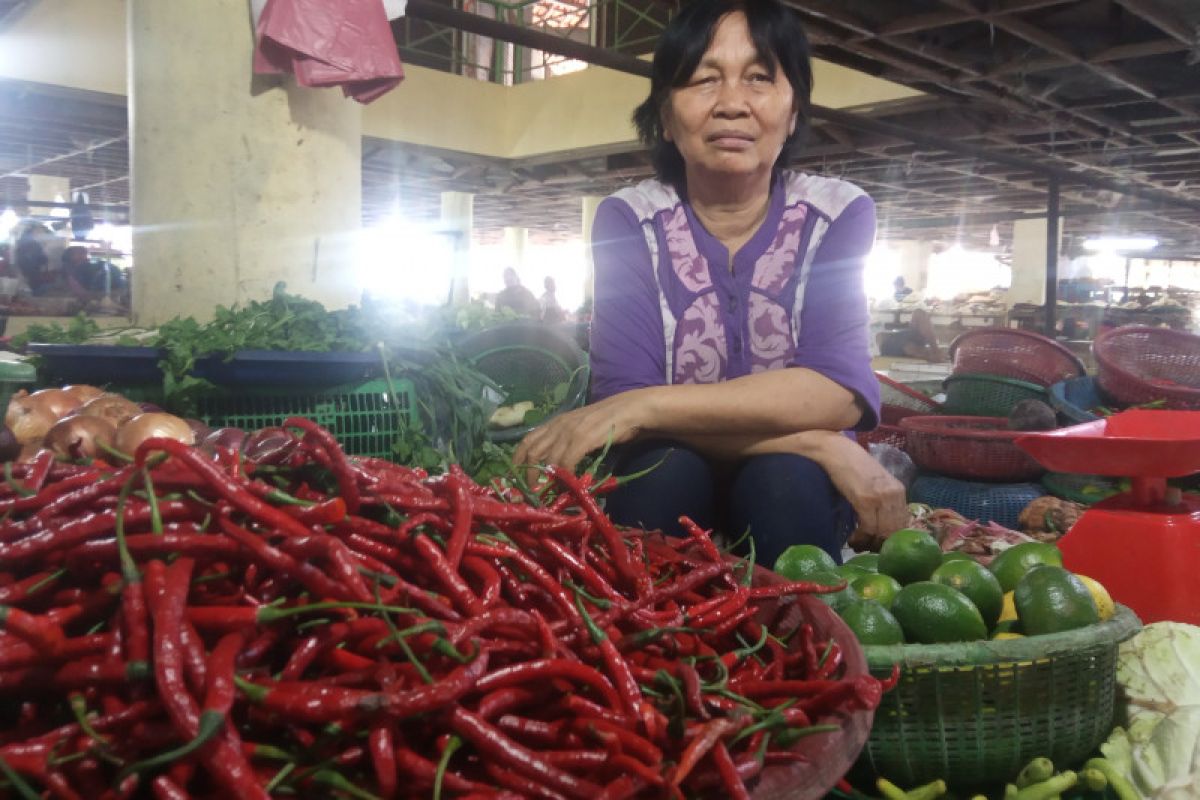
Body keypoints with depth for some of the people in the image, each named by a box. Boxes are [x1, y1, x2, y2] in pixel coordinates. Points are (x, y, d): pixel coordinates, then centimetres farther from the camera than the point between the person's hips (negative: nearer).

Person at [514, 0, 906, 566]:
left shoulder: (838, 215, -6)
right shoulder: (628, 221, -8)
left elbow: (840, 392, -21)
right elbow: (623, 392, -20)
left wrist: (646, 407, -32)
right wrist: (818, 444, -28)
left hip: (795, 486, 1)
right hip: (666, 483, 0)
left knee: (784, 479, -30)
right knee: (663, 469, -31)